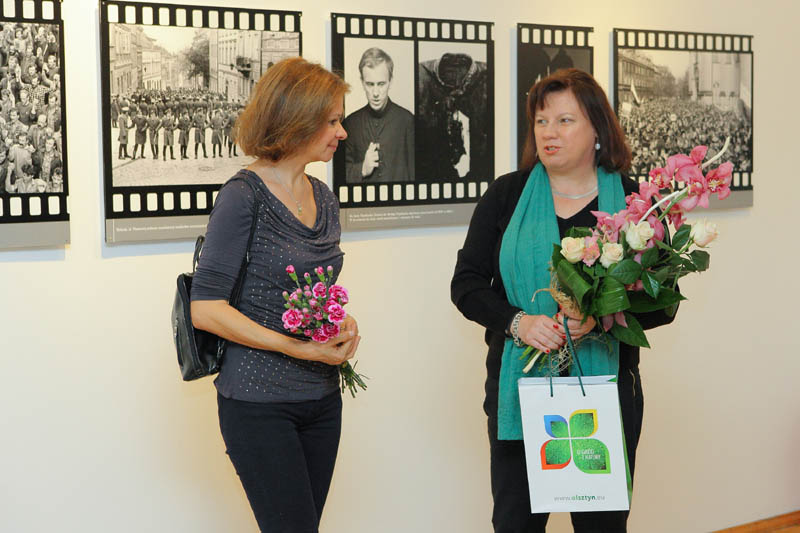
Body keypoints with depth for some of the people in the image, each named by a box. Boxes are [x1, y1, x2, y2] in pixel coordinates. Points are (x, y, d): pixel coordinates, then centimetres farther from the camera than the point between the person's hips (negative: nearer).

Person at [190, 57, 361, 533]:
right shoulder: (243, 197, -12)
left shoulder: (323, 197, 10)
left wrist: (342, 324, 0)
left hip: (323, 396, 7)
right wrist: (299, 348, -19)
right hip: (259, 401, -7)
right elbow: (206, 308, -15)